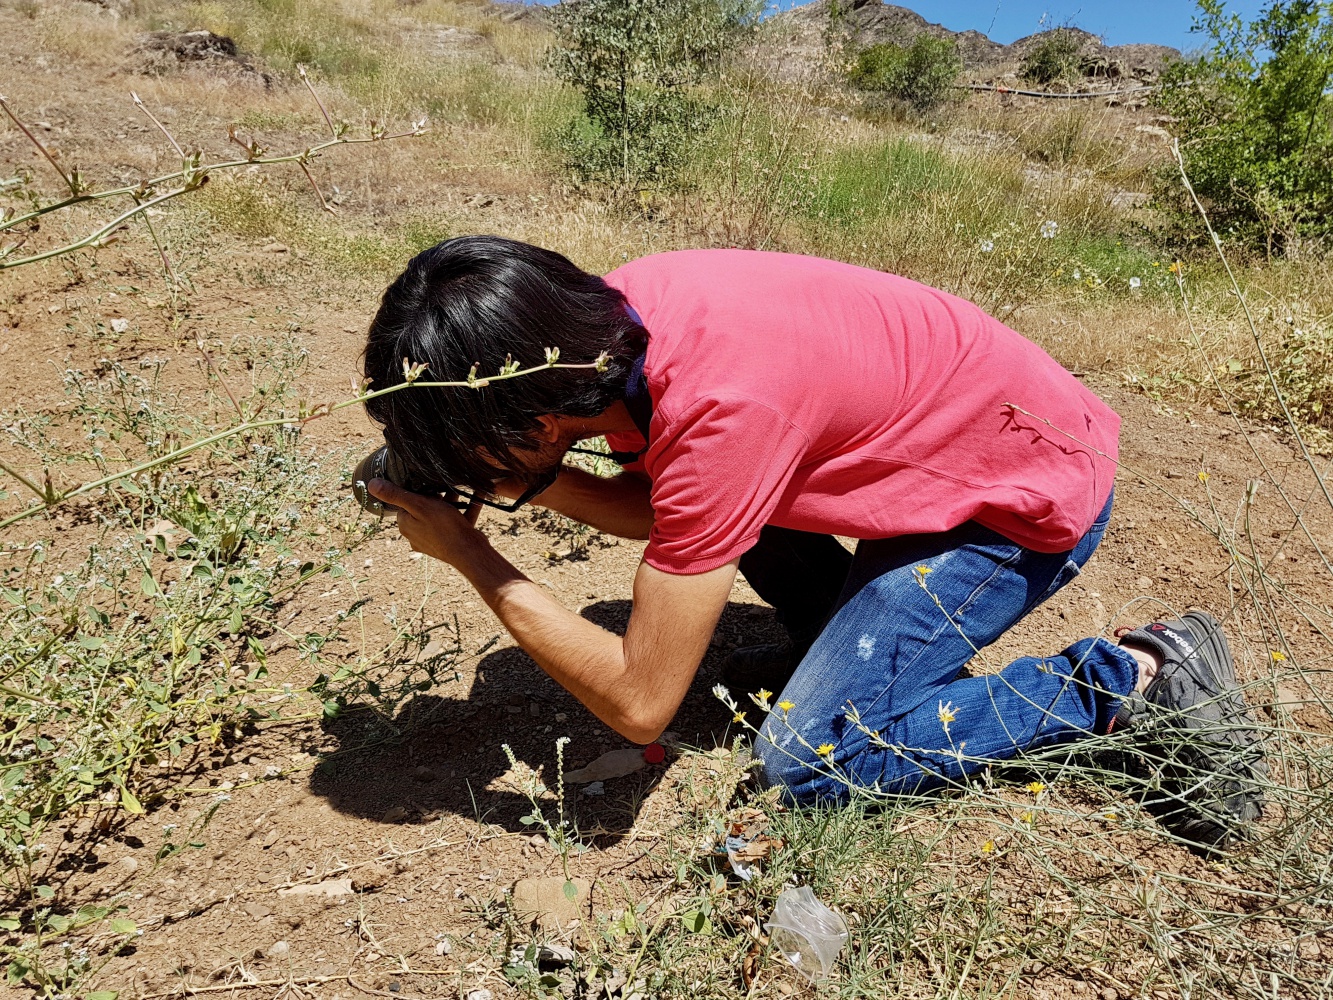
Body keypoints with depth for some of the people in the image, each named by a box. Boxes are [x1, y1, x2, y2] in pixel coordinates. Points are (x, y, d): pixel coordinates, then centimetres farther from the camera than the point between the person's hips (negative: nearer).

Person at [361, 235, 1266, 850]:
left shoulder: (715, 414, -36)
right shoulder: (617, 309, -13)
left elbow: (639, 707, -28)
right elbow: (656, 510, 3)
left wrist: (469, 554, -22)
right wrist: (528, 478, -13)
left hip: (1037, 494, -8)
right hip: (955, 425, 8)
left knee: (809, 762, -11)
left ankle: (1138, 679, -1)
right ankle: (846, 639, 19)